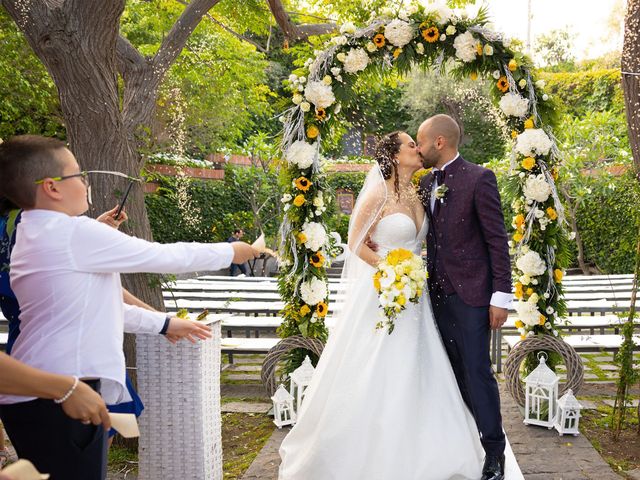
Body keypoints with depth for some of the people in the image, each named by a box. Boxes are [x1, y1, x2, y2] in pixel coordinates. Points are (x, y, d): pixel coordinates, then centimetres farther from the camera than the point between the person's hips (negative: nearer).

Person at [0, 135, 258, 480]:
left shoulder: (34, 237, 15)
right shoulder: (74, 233, -14)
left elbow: (92, 307, 21)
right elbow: (166, 257, -8)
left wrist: (162, 323, 27)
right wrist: (231, 252, 7)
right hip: (59, 396, -10)